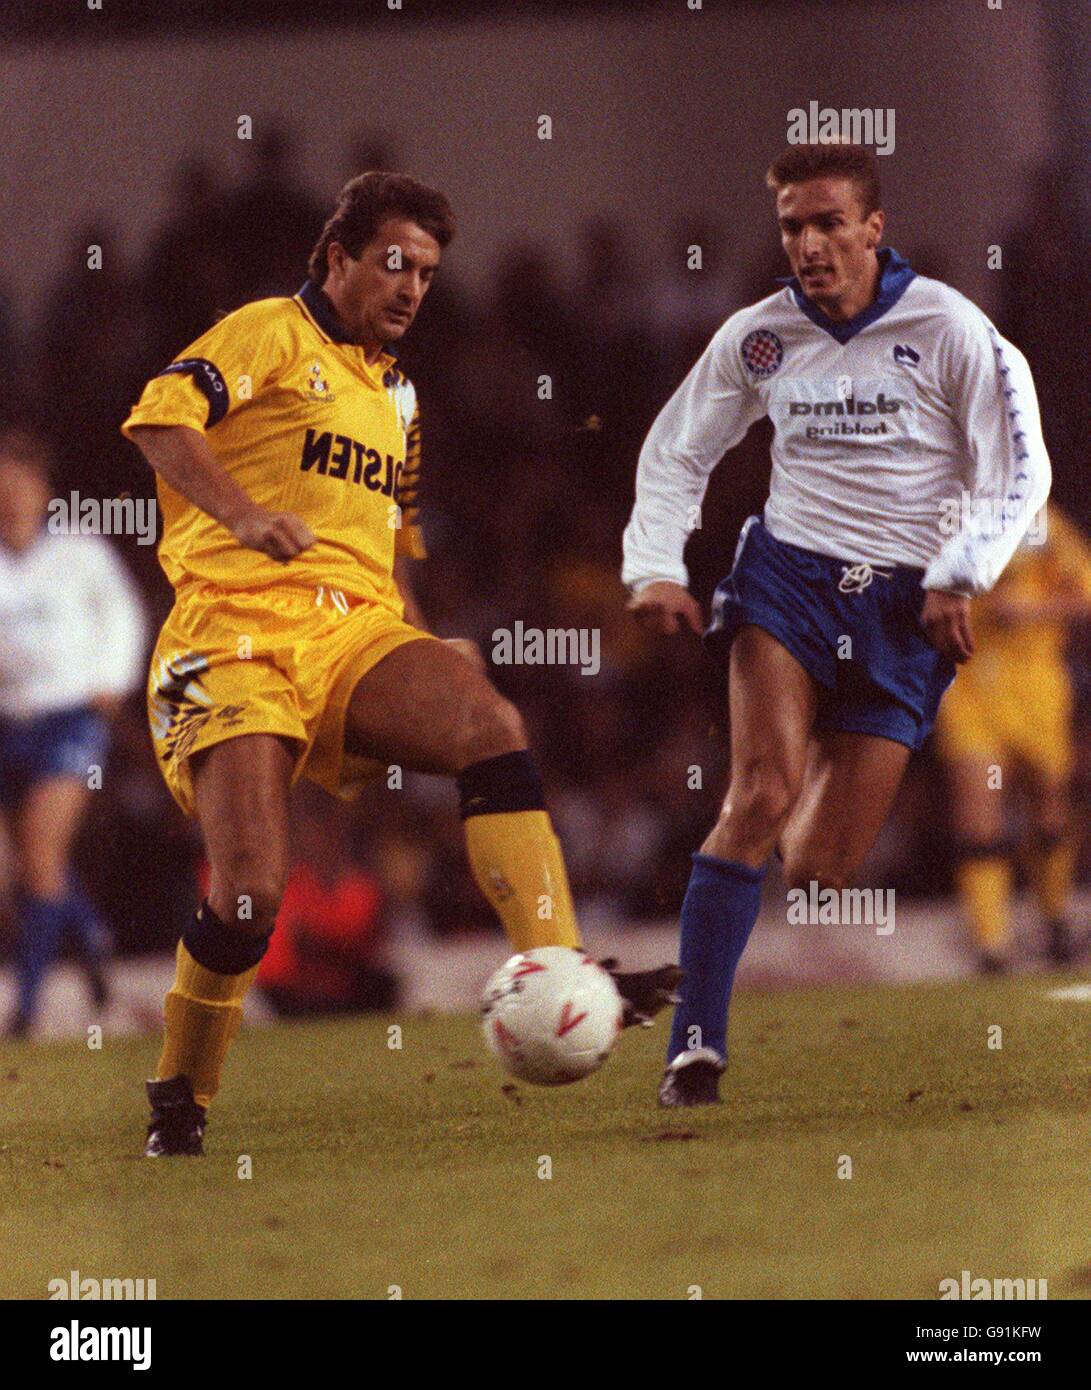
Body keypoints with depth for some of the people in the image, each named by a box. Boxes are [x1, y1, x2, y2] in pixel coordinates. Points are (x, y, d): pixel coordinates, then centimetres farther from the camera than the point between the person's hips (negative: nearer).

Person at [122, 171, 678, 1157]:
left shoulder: (397, 394, 27)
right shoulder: (271, 335, 4)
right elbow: (158, 418, -13)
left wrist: (422, 656, 21)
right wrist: (245, 515, -28)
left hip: (357, 632, 6)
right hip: (239, 631, -6)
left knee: (491, 724, -25)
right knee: (251, 892, -17)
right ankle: (180, 1096, 7)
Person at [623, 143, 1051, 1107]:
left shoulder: (949, 329, -4)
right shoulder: (759, 337, 4)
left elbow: (1018, 473, -1)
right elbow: (673, 455, 16)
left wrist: (958, 580, -11)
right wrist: (655, 567, 3)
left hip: (903, 603, 0)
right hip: (788, 576, 0)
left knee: (824, 869, -6)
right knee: (763, 796, -23)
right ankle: (695, 1049, -26)